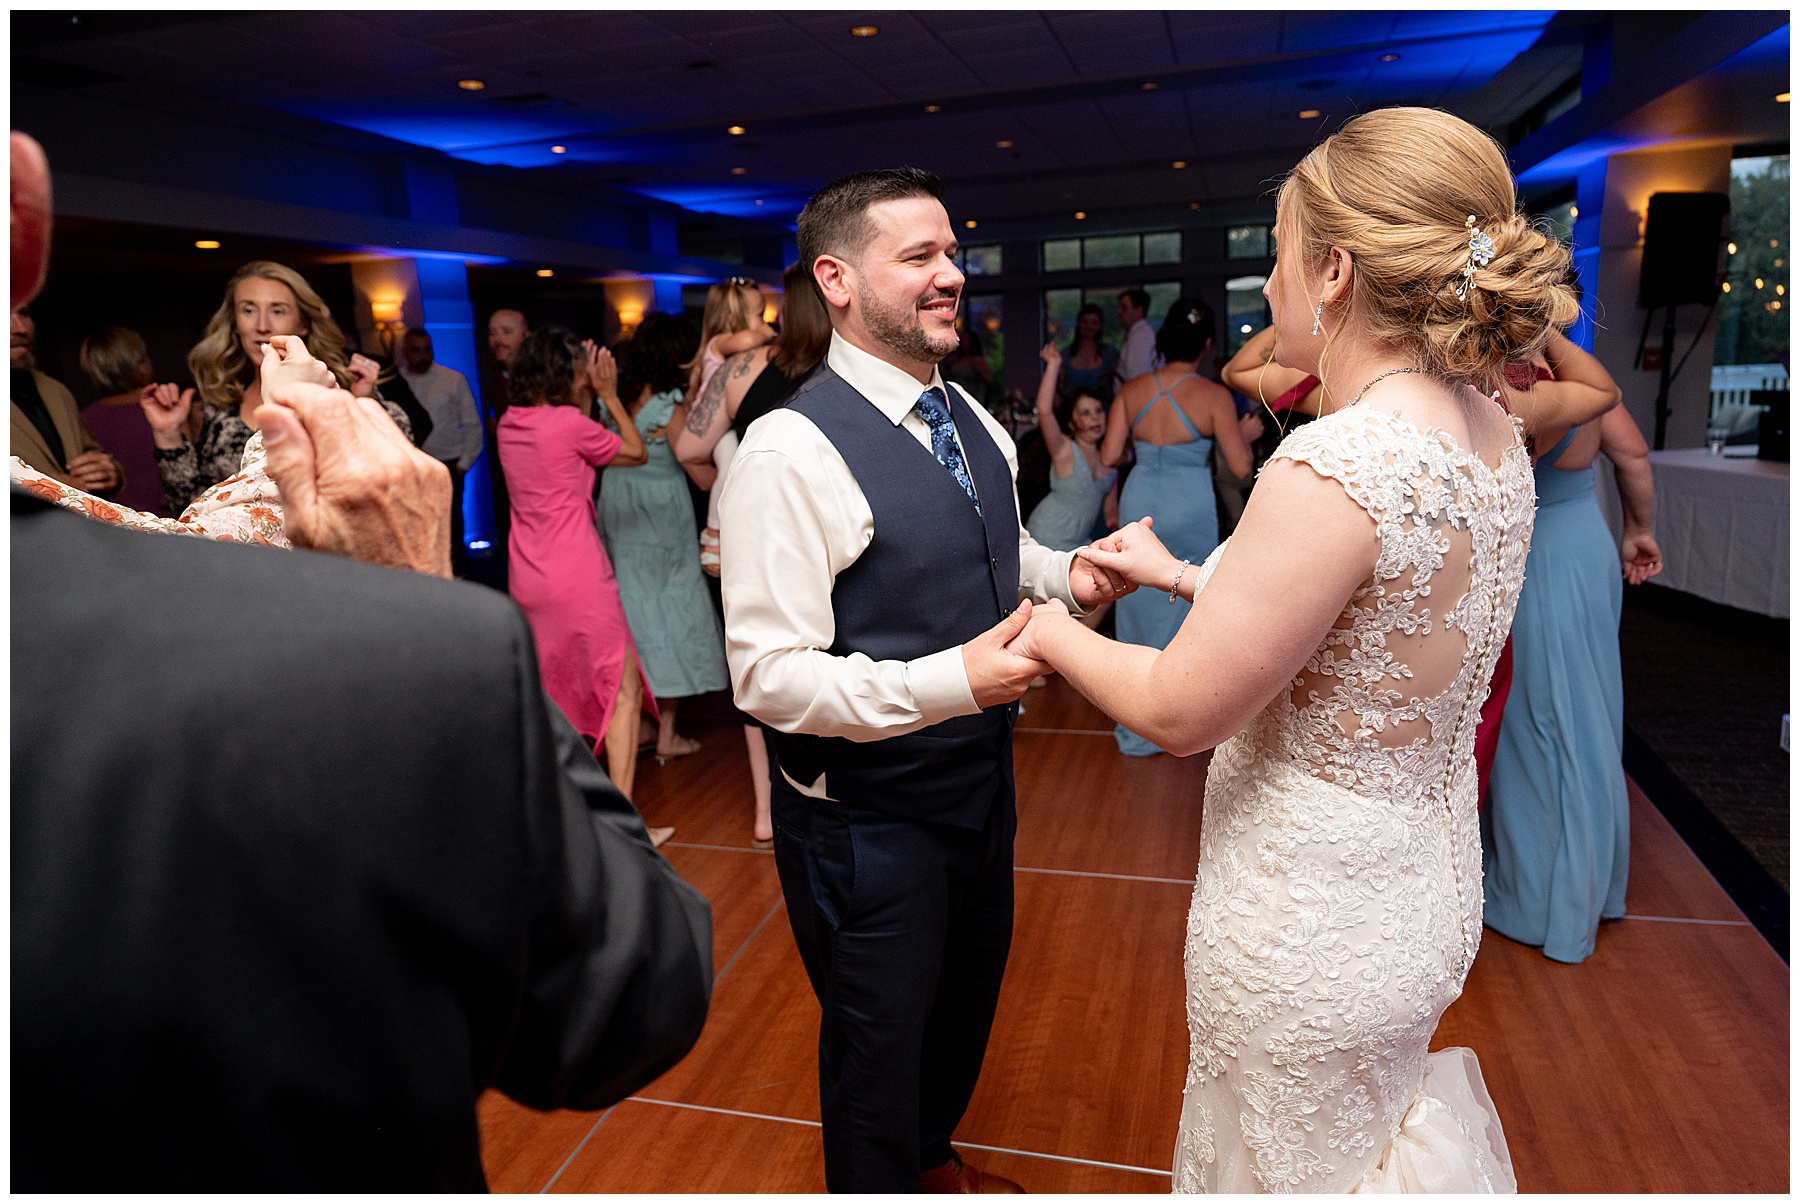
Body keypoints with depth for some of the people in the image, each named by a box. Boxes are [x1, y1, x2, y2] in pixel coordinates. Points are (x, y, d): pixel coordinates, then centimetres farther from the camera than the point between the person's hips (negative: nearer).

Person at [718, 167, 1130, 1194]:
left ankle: (932, 1156, 59)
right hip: (867, 813, -8)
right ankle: (879, 1183, 47)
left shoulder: (973, 423, 3)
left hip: (982, 779, 9)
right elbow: (768, 677, -26)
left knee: (968, 996, 29)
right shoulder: (792, 452, -24)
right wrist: (951, 680, -35)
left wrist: (1069, 574, -4)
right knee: (880, 1039, 16)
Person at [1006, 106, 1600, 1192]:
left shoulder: (1337, 470, -31)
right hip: (1427, 888, 8)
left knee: (1291, 1164, 19)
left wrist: (1057, 636, -5)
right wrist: (1185, 575, 13)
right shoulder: (1494, 435, -3)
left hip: (1313, 923, -8)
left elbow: (1181, 711, -22)